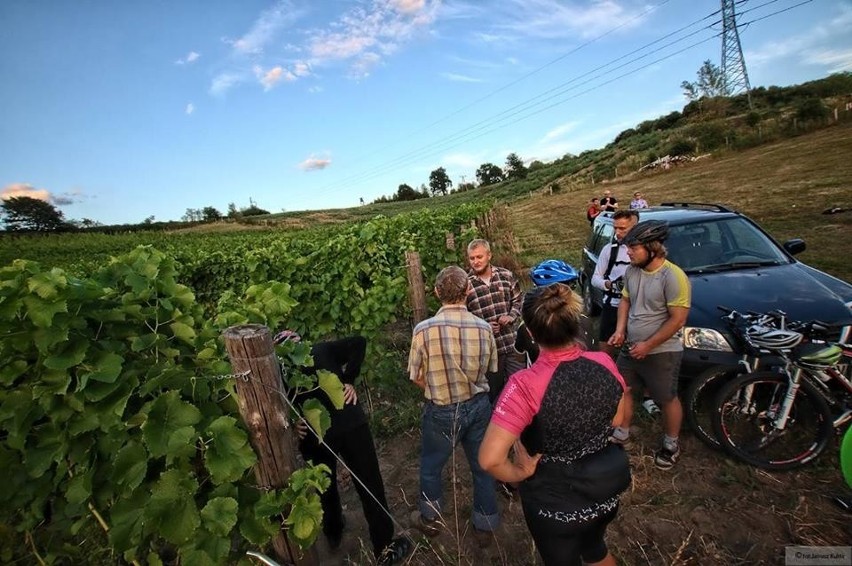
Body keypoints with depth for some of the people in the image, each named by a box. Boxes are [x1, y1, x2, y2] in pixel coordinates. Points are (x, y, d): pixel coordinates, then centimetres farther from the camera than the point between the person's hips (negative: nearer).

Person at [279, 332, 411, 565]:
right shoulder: (323, 349, 8)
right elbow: (358, 342, -8)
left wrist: (292, 423, -2)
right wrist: (349, 380, -5)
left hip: (313, 434, 2)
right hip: (349, 423, -1)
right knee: (369, 485, 13)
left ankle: (333, 533, 51)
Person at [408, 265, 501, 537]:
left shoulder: (424, 329, -23)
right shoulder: (484, 328, -14)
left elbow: (416, 378, -10)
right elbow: (490, 370, 0)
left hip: (441, 411, -2)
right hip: (478, 406, 3)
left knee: (431, 467, 23)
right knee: (482, 465, 24)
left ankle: (431, 520, 44)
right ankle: (486, 519, 45)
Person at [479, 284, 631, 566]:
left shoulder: (526, 384, -33)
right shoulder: (604, 363, -18)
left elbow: (490, 459, -33)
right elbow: (617, 420, 0)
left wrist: (521, 473, -15)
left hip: (554, 502, -4)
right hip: (605, 490, 4)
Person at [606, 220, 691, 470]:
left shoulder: (673, 277, -22)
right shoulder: (631, 271, -2)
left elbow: (678, 319, -21)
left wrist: (648, 345, -18)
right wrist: (620, 329, -5)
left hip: (662, 352, -6)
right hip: (631, 348, 7)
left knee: (668, 400, 13)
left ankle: (671, 444, 37)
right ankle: (623, 431, 38)